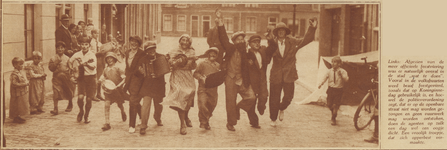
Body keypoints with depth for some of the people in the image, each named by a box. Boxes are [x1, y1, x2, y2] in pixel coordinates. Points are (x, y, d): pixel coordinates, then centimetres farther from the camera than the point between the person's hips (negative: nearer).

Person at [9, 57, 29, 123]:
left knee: (21, 106, 16)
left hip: (23, 92, 10)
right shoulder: (14, 74, -20)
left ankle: (18, 117, 28)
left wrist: (26, 82, 3)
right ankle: (15, 118, 12)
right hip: (17, 93, -10)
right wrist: (24, 84, -25)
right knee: (17, 106, 1)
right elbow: (14, 84, -27)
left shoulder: (20, 73, 10)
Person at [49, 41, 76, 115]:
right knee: (56, 93, -16)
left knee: (69, 93, 14)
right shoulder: (53, 58, 1)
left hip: (66, 77, 1)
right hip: (57, 77, -1)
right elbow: (50, 68, -4)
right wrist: (56, 63, -17)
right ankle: (55, 109, -16)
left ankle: (70, 105, 40)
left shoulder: (67, 58, 1)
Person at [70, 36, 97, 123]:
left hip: (91, 77, -1)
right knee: (80, 97, -14)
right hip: (81, 77, 1)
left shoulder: (92, 55, -5)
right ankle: (81, 111, 14)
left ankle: (86, 116, 21)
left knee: (89, 99, 3)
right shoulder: (77, 55, 1)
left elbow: (93, 67, -21)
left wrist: (85, 63, -35)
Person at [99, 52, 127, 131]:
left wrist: (118, 86, -23)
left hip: (118, 90, -2)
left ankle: (123, 113, 51)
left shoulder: (118, 69, -7)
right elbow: (101, 79, 15)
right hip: (108, 90, 2)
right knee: (106, 104, -15)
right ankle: (107, 123, -14)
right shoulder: (106, 70, 5)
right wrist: (102, 81, -9)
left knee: (119, 105, 13)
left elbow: (124, 79, -11)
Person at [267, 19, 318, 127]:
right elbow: (267, 58, -1)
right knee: (274, 99, 5)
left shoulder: (292, 42, 3)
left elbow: (306, 40, 1)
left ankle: (282, 109, 33)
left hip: (289, 75, 1)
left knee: (288, 97, -1)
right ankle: (273, 119, 26)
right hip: (276, 75, -1)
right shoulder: (273, 44, 1)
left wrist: (312, 28, -8)